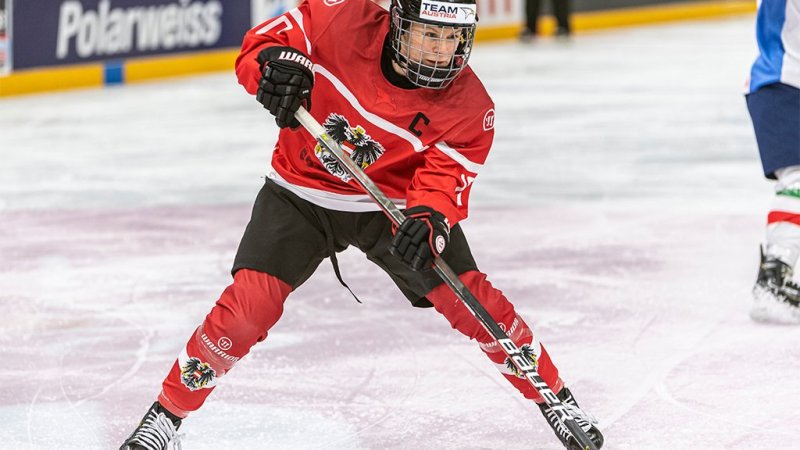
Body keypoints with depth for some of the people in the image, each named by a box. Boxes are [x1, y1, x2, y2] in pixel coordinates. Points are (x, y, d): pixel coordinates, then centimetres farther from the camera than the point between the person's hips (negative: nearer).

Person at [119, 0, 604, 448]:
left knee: (470, 298, -9)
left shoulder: (470, 107, -20)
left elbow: (444, 181, -24)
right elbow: (265, 42, -12)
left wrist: (429, 219, -47)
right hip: (301, 193, -1)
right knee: (249, 303, -15)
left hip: (395, 203, 1)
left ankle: (553, 396, 13)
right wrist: (273, 63, -36)